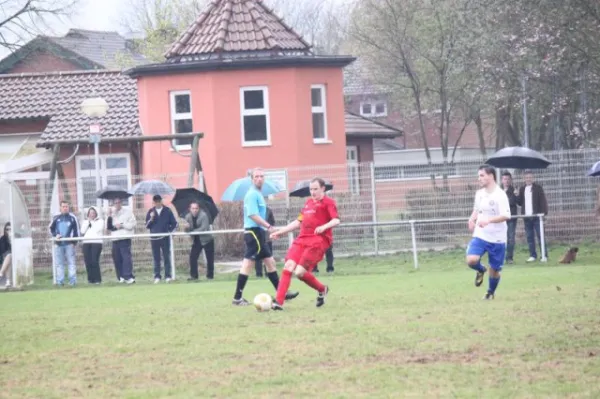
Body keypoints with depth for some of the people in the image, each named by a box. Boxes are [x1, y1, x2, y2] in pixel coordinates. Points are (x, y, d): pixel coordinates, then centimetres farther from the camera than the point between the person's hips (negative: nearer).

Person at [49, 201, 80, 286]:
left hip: (69, 244, -3)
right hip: (58, 244, 3)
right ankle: (60, 281, 6)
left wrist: (74, 242, -5)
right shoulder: (56, 218, 9)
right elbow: (51, 228, 16)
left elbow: (76, 230, 3)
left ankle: (73, 280, -4)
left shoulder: (72, 218, 3)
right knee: (59, 263, 3)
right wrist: (55, 235, -3)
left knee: (71, 262, -4)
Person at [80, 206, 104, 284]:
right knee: (88, 261, -5)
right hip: (86, 243, 4)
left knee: (94, 261, -15)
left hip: (96, 242, -4)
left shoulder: (100, 221, 10)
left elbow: (98, 230, -6)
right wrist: (88, 222, 2)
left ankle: (97, 279, -10)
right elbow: (82, 231, 5)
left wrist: (92, 222, 0)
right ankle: (90, 278, 2)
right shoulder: (85, 222, 19)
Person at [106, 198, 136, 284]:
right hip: (115, 239, 5)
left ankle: (129, 277, -20)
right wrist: (109, 217, -1)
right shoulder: (112, 213, 17)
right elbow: (108, 227, 10)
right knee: (117, 259, 2)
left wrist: (122, 225, -8)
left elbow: (133, 224, -2)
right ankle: (121, 277, 8)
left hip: (125, 239, -5)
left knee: (126, 257, -15)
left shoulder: (128, 212, 5)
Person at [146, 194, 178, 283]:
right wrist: (151, 219, -10)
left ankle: (168, 276, 3)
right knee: (156, 258, 3)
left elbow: (174, 223, 6)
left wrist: (170, 231, -7)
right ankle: (157, 277, 7)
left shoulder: (167, 211, 3)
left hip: (165, 238, -1)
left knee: (167, 257, 0)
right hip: (154, 238, 1)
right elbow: (147, 226, 6)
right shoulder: (151, 212, 7)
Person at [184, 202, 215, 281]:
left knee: (210, 259, 1)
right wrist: (186, 227, -25)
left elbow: (204, 228, -26)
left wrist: (193, 231, -21)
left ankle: (210, 276, 13)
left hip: (207, 239, -4)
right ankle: (194, 276, -1)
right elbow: (188, 230, -2)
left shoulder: (203, 215, -20)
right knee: (192, 257, -6)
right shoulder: (188, 217, -3)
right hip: (196, 241, 4)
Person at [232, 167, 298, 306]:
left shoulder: (258, 194, 17)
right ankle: (237, 298, -9)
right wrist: (269, 226, -25)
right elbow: (253, 215, -23)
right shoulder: (252, 194, -13)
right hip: (254, 232, -11)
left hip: (258, 233, 11)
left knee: (270, 261, 14)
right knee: (248, 264, -10)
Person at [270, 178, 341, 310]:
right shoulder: (308, 202, 23)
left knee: (300, 272, -16)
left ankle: (322, 290, 12)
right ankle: (279, 302, -13)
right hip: (302, 239, 7)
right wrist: (280, 232, 27)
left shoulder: (328, 202, 1)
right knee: (288, 267, -12)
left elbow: (336, 220, -13)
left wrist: (324, 227, -33)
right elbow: (298, 222, 30)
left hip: (318, 240, -7)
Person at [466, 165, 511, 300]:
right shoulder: (479, 193, 5)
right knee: (471, 260, -20)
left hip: (497, 238, -4)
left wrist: (488, 220, -34)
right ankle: (481, 271, 15)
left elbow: (506, 216, -22)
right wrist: (472, 219, -1)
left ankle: (491, 292, 33)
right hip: (480, 236, 4)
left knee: (495, 269, 7)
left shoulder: (500, 195, -14)